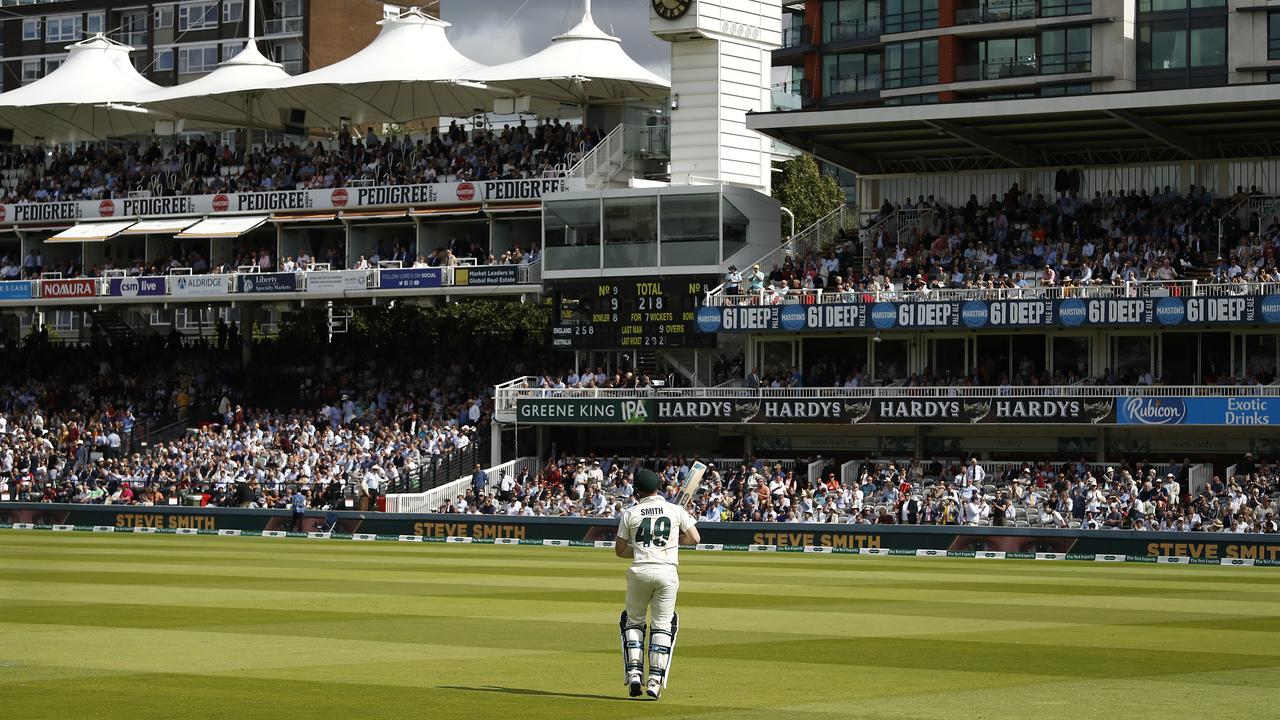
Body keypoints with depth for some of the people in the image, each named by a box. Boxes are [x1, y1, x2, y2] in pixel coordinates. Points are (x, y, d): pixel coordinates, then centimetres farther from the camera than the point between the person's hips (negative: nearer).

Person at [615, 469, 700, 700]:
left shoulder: (630, 513, 4)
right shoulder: (676, 510, 3)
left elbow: (619, 550, 8)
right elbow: (695, 538, 4)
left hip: (640, 571, 0)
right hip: (667, 572, 0)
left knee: (633, 621, 16)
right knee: (662, 625, 7)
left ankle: (634, 673, 3)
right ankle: (655, 680, -2)